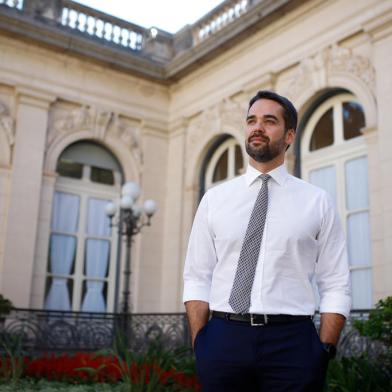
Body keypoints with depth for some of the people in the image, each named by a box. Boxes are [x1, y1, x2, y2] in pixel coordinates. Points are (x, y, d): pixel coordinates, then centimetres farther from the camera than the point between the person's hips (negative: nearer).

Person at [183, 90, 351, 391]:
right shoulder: (214, 199, 6)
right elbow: (197, 278, 5)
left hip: (292, 342, -1)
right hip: (223, 340, 1)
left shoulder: (318, 202, 3)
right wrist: (200, 344, -5)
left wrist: (324, 351, -8)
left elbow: (336, 286, 2)